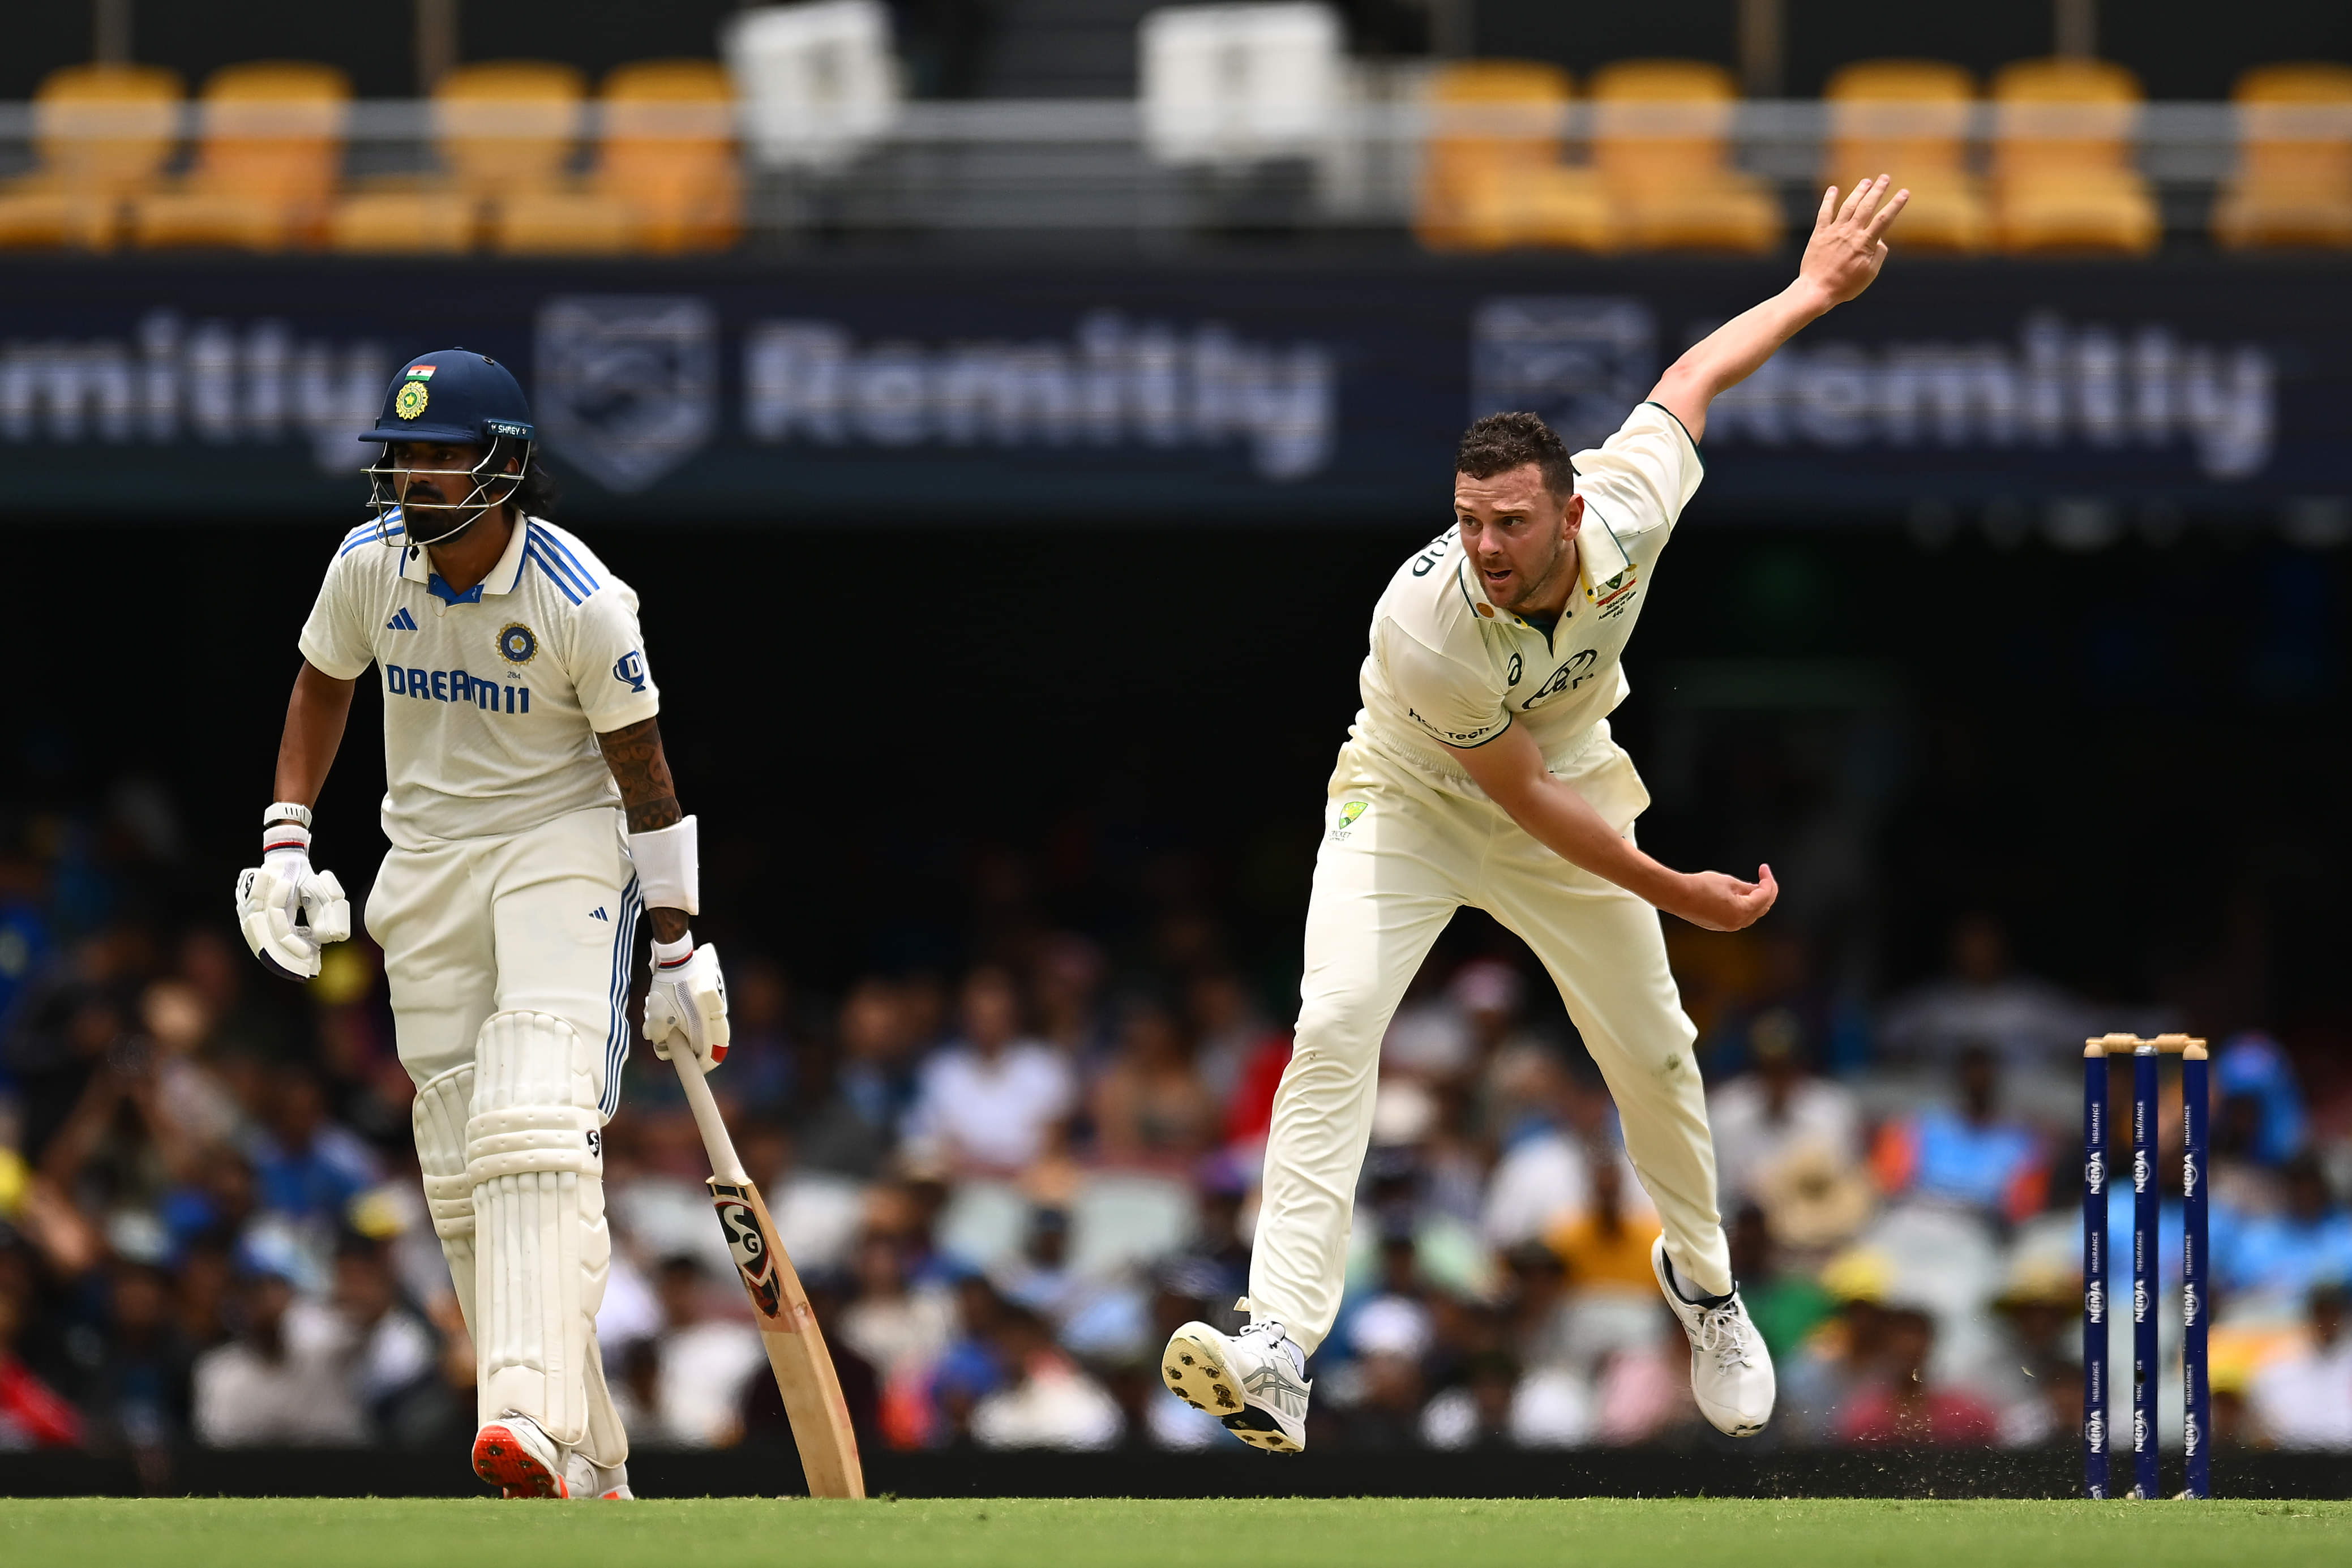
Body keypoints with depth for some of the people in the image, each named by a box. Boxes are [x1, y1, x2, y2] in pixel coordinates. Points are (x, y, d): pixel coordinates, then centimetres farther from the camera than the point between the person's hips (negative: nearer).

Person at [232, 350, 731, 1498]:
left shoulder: (582, 603, -18)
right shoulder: (368, 565, -5)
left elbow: (644, 775, -10)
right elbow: (322, 688, 15)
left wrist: (678, 953, -7)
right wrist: (285, 845, 7)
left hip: (564, 846, -5)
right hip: (426, 861, 5)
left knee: (535, 1129, -25)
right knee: (463, 1172, 2)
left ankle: (533, 1416, -38)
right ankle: (586, 1470, 8)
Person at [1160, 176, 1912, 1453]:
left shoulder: (1626, 512, -28)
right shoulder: (1423, 621, -37)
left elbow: (1691, 380, -7)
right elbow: (1520, 794, -25)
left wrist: (1815, 287, 6)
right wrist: (1671, 893, -18)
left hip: (1574, 795, 4)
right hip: (1411, 804, -4)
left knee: (1652, 1052, 11)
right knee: (1336, 1023, -25)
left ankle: (1700, 1277, 43)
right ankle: (1278, 1358, -35)